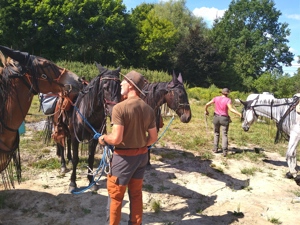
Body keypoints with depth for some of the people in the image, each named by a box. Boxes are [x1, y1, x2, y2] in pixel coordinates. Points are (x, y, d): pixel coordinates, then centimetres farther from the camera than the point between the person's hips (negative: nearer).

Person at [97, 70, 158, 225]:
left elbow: (116, 139, -24)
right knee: (136, 194, 20)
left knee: (115, 196, 12)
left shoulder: (119, 108, -20)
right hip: (142, 155, 6)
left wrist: (103, 138, -4)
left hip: (124, 156, -6)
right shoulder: (148, 109, 0)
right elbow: (153, 138, 3)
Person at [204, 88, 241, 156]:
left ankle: (215, 149, 21)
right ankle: (224, 151, -5)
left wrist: (206, 111, 17)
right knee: (224, 135, 3)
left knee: (216, 133, 19)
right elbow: (231, 109, -22)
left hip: (216, 117, 3)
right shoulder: (228, 100, -9)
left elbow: (207, 104, 0)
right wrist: (239, 113, -23)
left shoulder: (216, 98, 1)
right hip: (224, 118, -3)